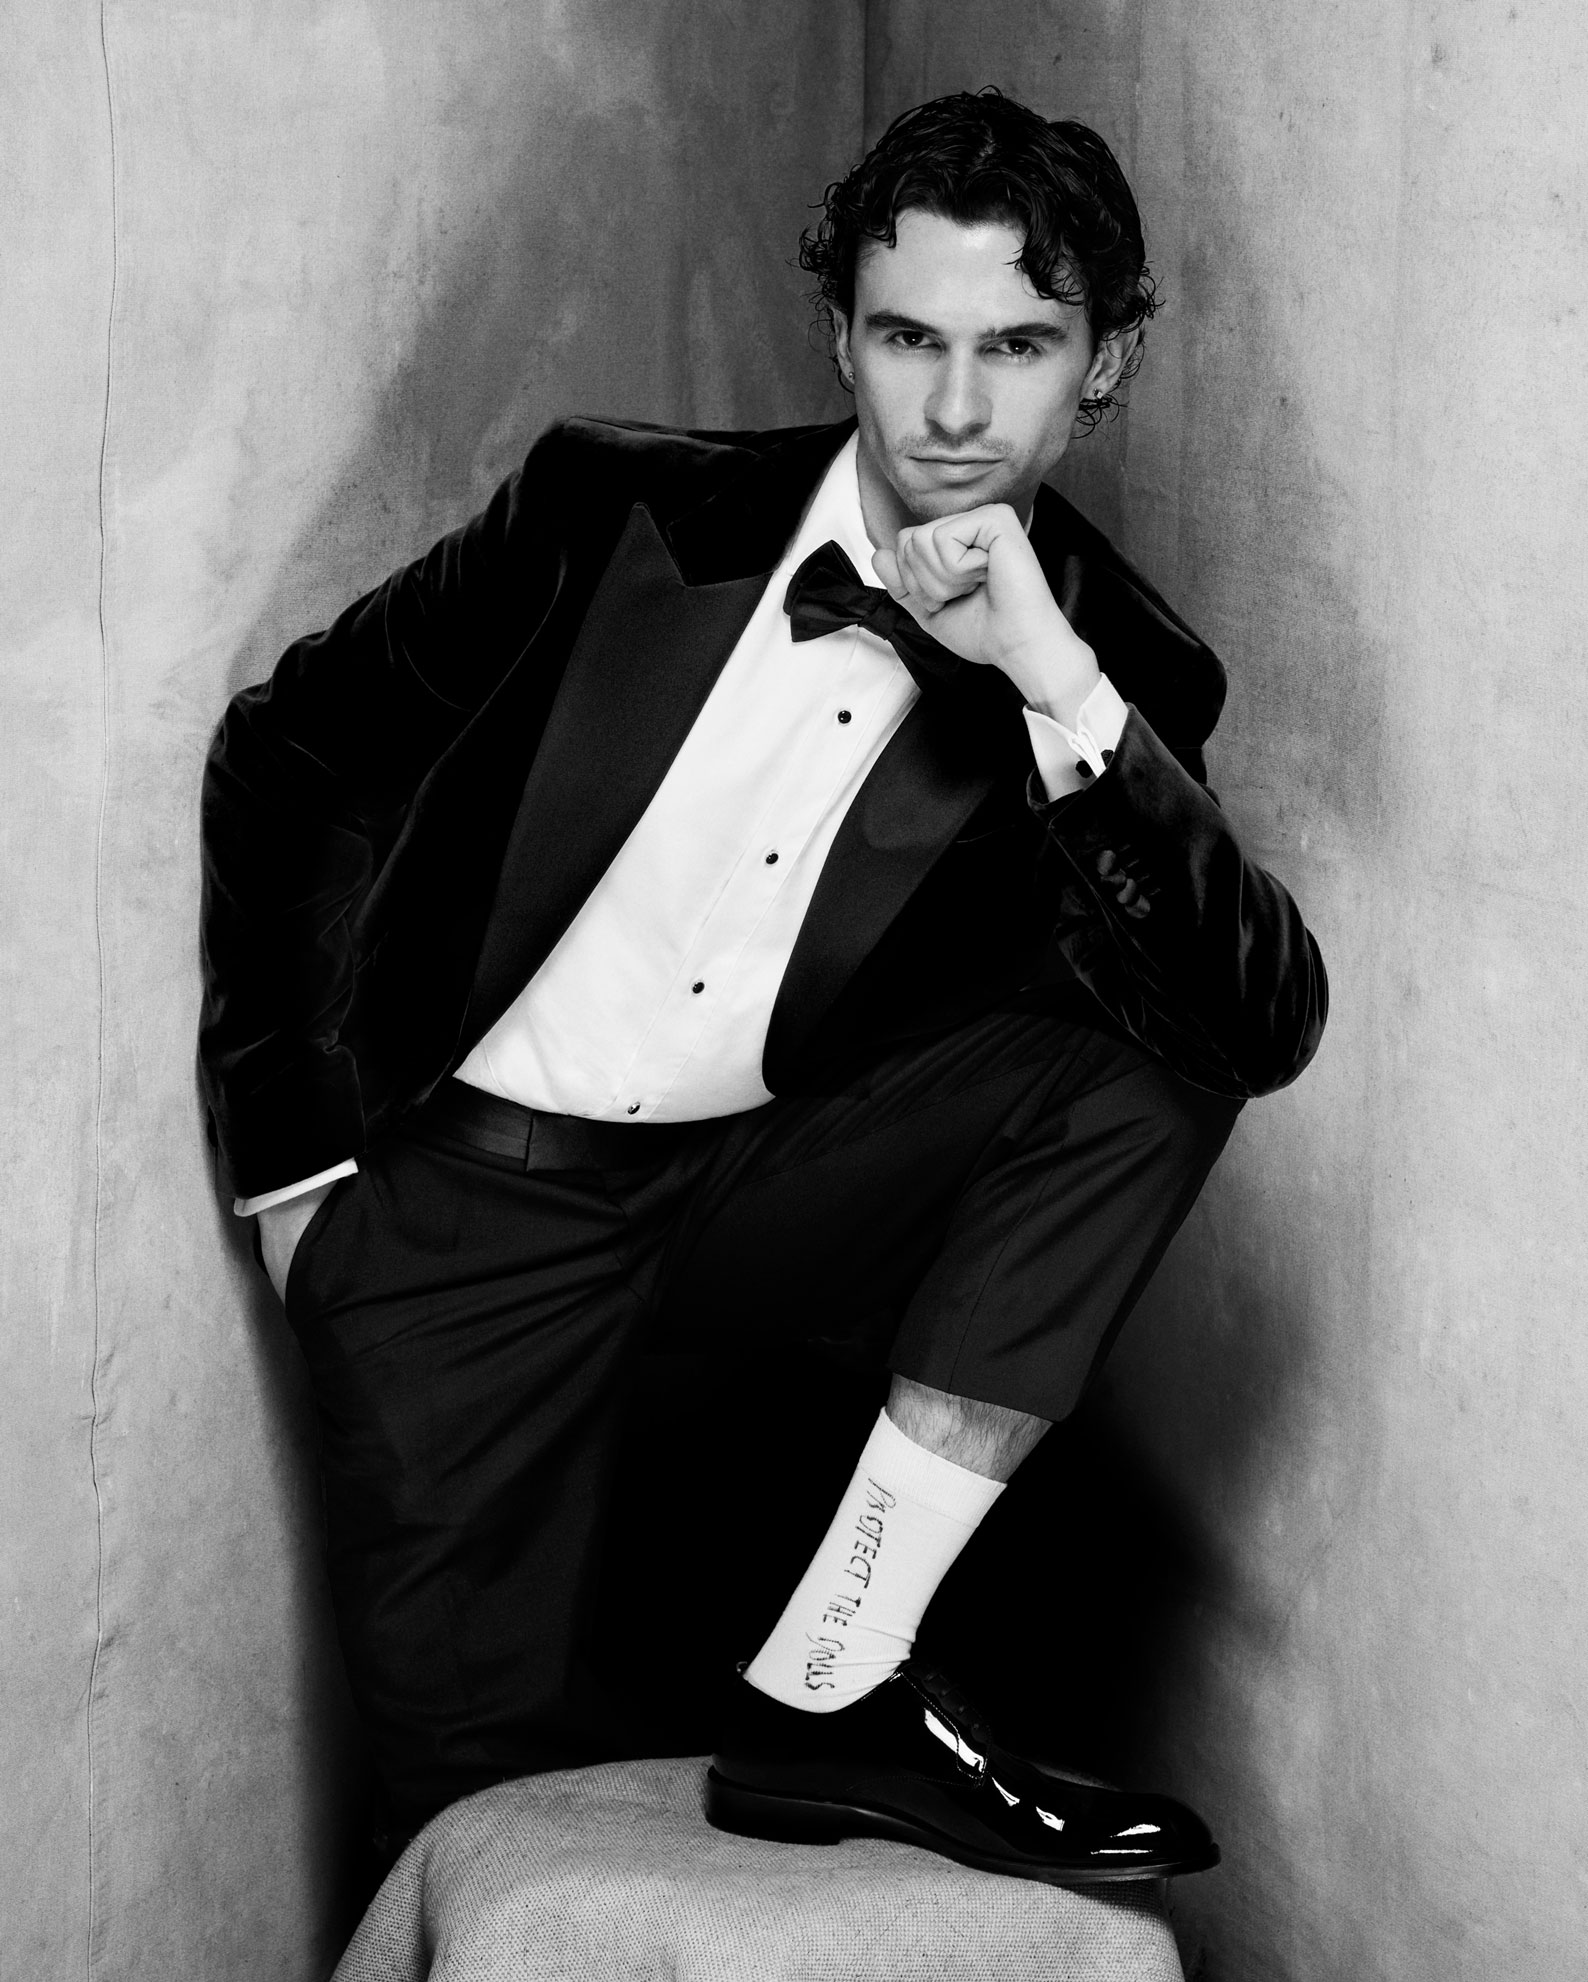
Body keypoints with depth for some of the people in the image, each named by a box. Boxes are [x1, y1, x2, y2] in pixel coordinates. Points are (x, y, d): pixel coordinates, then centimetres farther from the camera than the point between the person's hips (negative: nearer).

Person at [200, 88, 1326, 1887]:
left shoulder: (1115, 670, -6)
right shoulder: (625, 508, -9)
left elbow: (1267, 1031, -20)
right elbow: (284, 756, 1)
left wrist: (1059, 692, -30)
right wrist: (298, 1166, -2)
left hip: (769, 1195, 2)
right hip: (475, 1192, -2)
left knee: (1151, 1056, -22)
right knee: (500, 1802, -10)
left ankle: (829, 1683, -21)